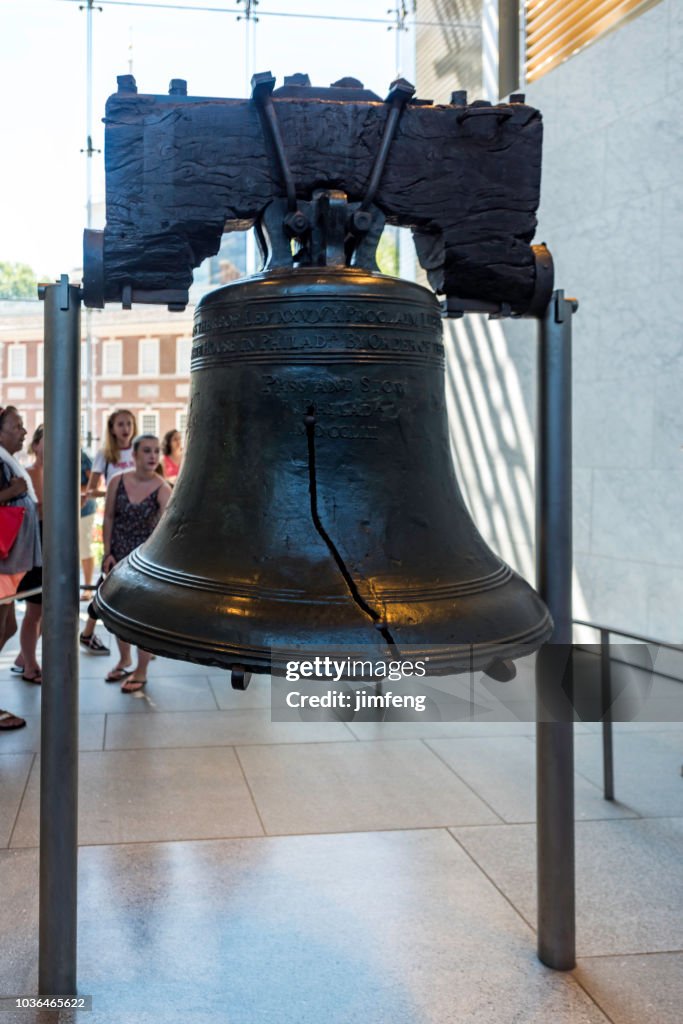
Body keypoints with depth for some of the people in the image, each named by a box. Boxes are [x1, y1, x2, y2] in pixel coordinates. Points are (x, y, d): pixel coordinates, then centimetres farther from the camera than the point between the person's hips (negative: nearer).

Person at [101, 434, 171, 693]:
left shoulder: (162, 489, -14)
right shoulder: (117, 481, -5)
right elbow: (109, 518, 2)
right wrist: (107, 552, -2)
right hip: (118, 553, 3)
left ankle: (141, 672, 14)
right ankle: (124, 660, 37)